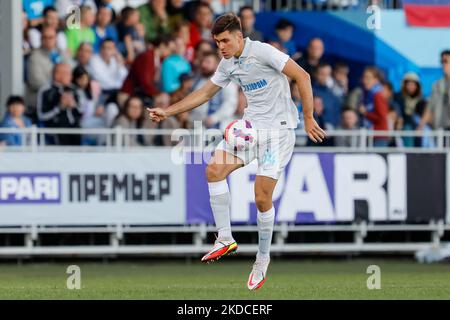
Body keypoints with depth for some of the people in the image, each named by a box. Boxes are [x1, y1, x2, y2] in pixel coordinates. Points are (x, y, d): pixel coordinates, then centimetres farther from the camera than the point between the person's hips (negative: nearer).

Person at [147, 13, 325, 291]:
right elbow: (206, 93, 21)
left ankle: (263, 258, 11)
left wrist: (308, 118, -20)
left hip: (278, 129, -7)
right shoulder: (228, 65, 8)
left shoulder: (263, 52, -16)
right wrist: (168, 112, 16)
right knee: (214, 170, -10)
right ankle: (225, 239, -2)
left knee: (262, 198, -9)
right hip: (250, 124, 7)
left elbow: (302, 76, -18)